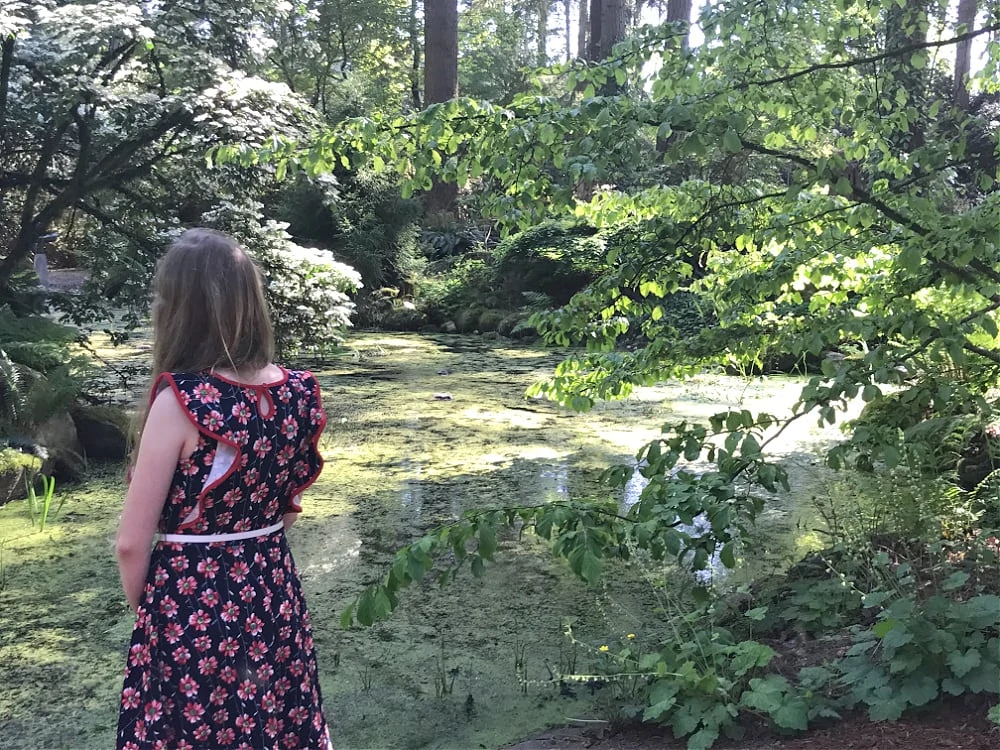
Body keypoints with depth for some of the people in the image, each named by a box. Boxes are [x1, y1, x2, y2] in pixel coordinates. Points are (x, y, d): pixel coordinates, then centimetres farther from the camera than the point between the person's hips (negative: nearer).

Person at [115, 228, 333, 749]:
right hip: (274, 594, 5)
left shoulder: (180, 401, -21)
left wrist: (142, 607, 3)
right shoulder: (295, 392, -5)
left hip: (190, 608, -5)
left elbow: (132, 543, -14)